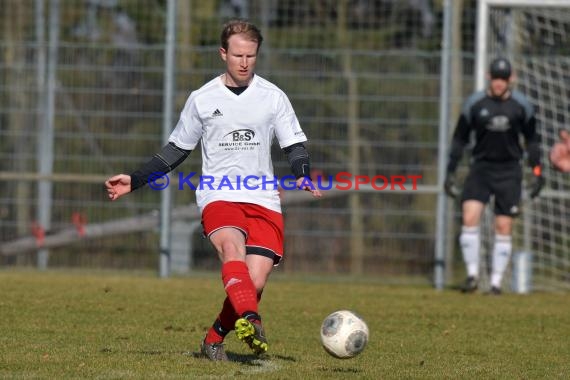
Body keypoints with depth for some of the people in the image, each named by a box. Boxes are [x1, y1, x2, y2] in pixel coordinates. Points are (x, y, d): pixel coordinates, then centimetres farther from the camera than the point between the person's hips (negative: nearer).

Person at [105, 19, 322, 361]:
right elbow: (177, 149, 18)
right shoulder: (202, 99, 8)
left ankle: (214, 339, 13)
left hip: (263, 200, 1)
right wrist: (136, 180, 13)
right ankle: (250, 321, -55)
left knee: (255, 282, -11)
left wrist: (303, 176, -13)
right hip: (218, 196, -1)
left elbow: (295, 145, 8)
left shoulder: (273, 97, 8)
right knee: (233, 248, -33)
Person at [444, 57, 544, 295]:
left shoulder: (521, 105, -1)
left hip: (509, 171, 0)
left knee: (504, 227, -2)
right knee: (470, 217, -16)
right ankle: (472, 275, -8)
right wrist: (450, 173, 2)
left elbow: (531, 139, 10)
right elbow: (459, 139, 6)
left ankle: (496, 282, 6)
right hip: (481, 167, 0)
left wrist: (536, 172, 4)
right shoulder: (474, 103, -2)